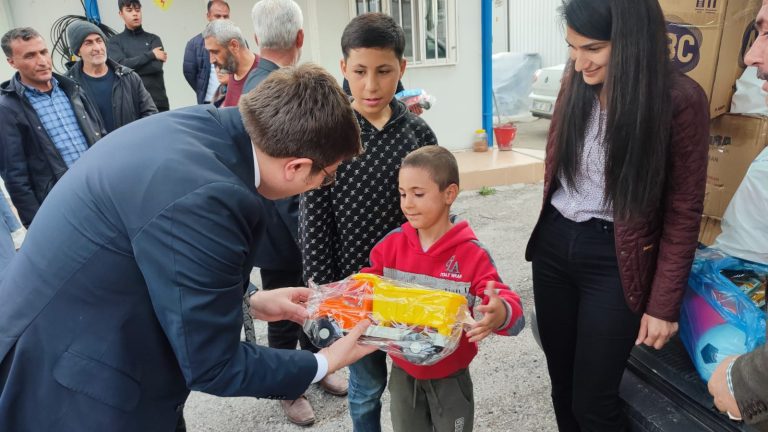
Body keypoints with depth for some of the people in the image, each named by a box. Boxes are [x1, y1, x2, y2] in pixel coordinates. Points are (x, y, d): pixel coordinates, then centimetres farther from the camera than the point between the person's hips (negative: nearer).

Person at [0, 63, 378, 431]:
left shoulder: (198, 124, -6)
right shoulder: (203, 197, -33)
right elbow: (212, 368, -21)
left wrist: (248, 302, 8)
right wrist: (323, 364, -8)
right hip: (70, 390, -8)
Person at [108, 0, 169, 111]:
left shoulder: (153, 39, 12)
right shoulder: (114, 41, 10)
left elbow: (156, 66, -5)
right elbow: (121, 65, -9)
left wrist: (130, 68, -7)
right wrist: (150, 55, -7)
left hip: (157, 103, 1)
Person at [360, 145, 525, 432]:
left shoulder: (472, 255, -19)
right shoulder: (391, 244, -8)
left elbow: (508, 306, -22)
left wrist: (500, 313, -44)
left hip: (450, 376, -3)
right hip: (403, 373, 3)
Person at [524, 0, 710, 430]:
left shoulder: (680, 99, -15)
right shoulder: (577, 81, 0)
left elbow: (683, 212, -10)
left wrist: (664, 303, -10)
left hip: (614, 260, -4)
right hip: (554, 245, 5)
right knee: (561, 383, 17)